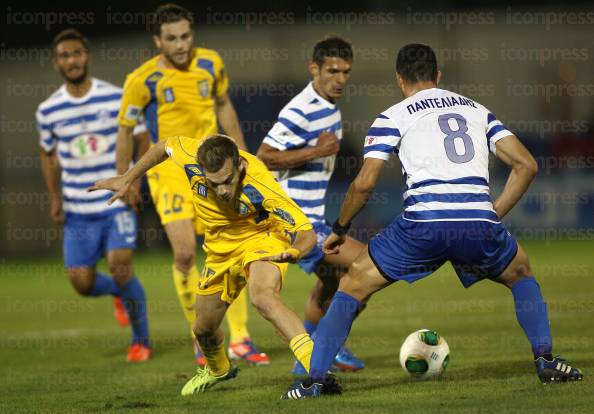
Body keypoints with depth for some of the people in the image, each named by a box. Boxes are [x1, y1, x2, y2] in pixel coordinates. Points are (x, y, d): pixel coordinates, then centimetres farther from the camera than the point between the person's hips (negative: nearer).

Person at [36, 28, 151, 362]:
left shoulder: (117, 98, -6)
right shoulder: (48, 111, 2)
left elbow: (142, 140, 3)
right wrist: (55, 198, 6)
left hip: (118, 202, -3)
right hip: (78, 210, 3)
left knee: (120, 263, -19)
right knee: (82, 282, -1)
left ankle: (141, 340, -1)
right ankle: (120, 292, 36)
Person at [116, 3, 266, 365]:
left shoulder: (211, 64, -1)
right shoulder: (143, 80, -12)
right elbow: (126, 129, 1)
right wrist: (125, 181, 5)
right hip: (169, 171, -3)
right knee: (185, 252, -14)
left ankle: (240, 339, 7)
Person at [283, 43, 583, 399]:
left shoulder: (392, 117, 13)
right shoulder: (477, 110, 24)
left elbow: (364, 183, 5)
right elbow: (526, 165, 17)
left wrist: (339, 230, 20)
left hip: (423, 223, -3)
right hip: (480, 224, 3)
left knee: (353, 287, 15)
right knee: (522, 275, 33)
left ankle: (314, 380, 6)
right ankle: (546, 360, 16)